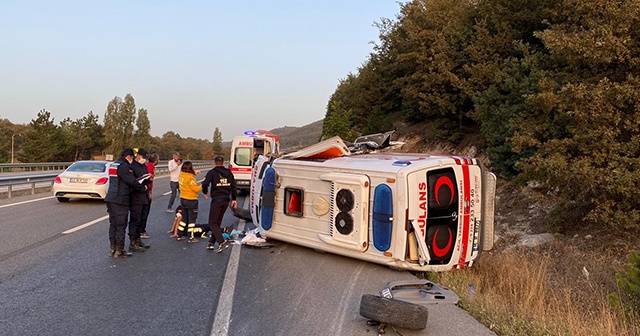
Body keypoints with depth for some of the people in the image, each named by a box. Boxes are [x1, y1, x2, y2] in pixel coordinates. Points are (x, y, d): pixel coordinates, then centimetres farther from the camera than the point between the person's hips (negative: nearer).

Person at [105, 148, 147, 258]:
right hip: (120, 200, -10)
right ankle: (119, 251, 3)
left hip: (111, 199, 10)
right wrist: (143, 187, 1)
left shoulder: (113, 165, 17)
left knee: (113, 224, 14)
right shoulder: (123, 166, -14)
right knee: (121, 225, -2)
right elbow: (132, 181, -16)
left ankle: (113, 249, 20)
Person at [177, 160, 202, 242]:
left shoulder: (181, 175, 2)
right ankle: (191, 238, 6)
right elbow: (196, 189, -21)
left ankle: (179, 235, 25)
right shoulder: (190, 177, -21)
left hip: (183, 199, 8)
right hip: (191, 200, -8)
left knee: (184, 217, 19)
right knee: (192, 218, 2)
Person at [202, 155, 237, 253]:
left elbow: (204, 184, -18)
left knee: (212, 223, 0)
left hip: (216, 200, -6)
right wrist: (234, 199, 18)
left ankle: (222, 242, -16)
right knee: (217, 222, 16)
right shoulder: (229, 173, 10)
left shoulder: (212, 173, -7)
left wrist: (205, 192, 2)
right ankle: (211, 243, 20)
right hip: (226, 200, 6)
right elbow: (234, 187, 11)